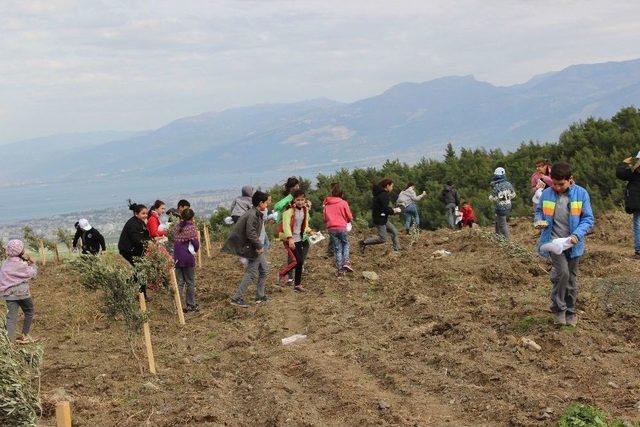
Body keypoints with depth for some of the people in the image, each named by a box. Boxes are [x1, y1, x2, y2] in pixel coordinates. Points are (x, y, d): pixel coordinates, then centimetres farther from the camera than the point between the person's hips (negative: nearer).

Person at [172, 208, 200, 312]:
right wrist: (195, 250, 13)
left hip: (177, 257, 5)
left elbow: (174, 240, 9)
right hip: (188, 258, -4)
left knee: (180, 282, 8)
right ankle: (191, 305, 15)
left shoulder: (178, 226, 7)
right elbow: (196, 245, -7)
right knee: (190, 282, 8)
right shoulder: (191, 228, -9)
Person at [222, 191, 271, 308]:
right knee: (251, 273, -7)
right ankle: (237, 298, -4)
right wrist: (259, 246, -19)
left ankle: (260, 296, 25)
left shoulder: (258, 214, 10)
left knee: (264, 270, 15)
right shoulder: (252, 215, -21)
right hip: (253, 249, -10)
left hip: (259, 247, 10)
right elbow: (250, 234, -26)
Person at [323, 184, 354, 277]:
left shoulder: (326, 204, 5)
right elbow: (350, 217, -1)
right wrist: (346, 220, 19)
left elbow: (325, 218, 11)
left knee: (337, 249, 11)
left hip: (331, 229, 2)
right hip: (342, 228, -2)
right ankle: (346, 262, -2)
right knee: (346, 244, 21)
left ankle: (340, 270, 9)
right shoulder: (343, 203, -4)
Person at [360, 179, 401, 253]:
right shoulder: (383, 195, -20)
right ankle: (364, 243, 1)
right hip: (379, 220, -10)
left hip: (383, 219, 10)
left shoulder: (382, 193, 12)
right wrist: (394, 211, -7)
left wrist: (392, 209, 11)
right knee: (382, 238, -6)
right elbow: (385, 210, -23)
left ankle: (397, 249, 18)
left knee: (394, 232, 13)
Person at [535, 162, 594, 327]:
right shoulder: (547, 194, -4)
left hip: (572, 243, 1)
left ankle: (570, 312, 29)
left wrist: (577, 235, -19)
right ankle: (558, 308, -2)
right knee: (562, 272, -19)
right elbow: (539, 211, 12)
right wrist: (538, 221, -10)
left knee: (571, 278, 12)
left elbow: (589, 219, -5)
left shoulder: (581, 194, -7)